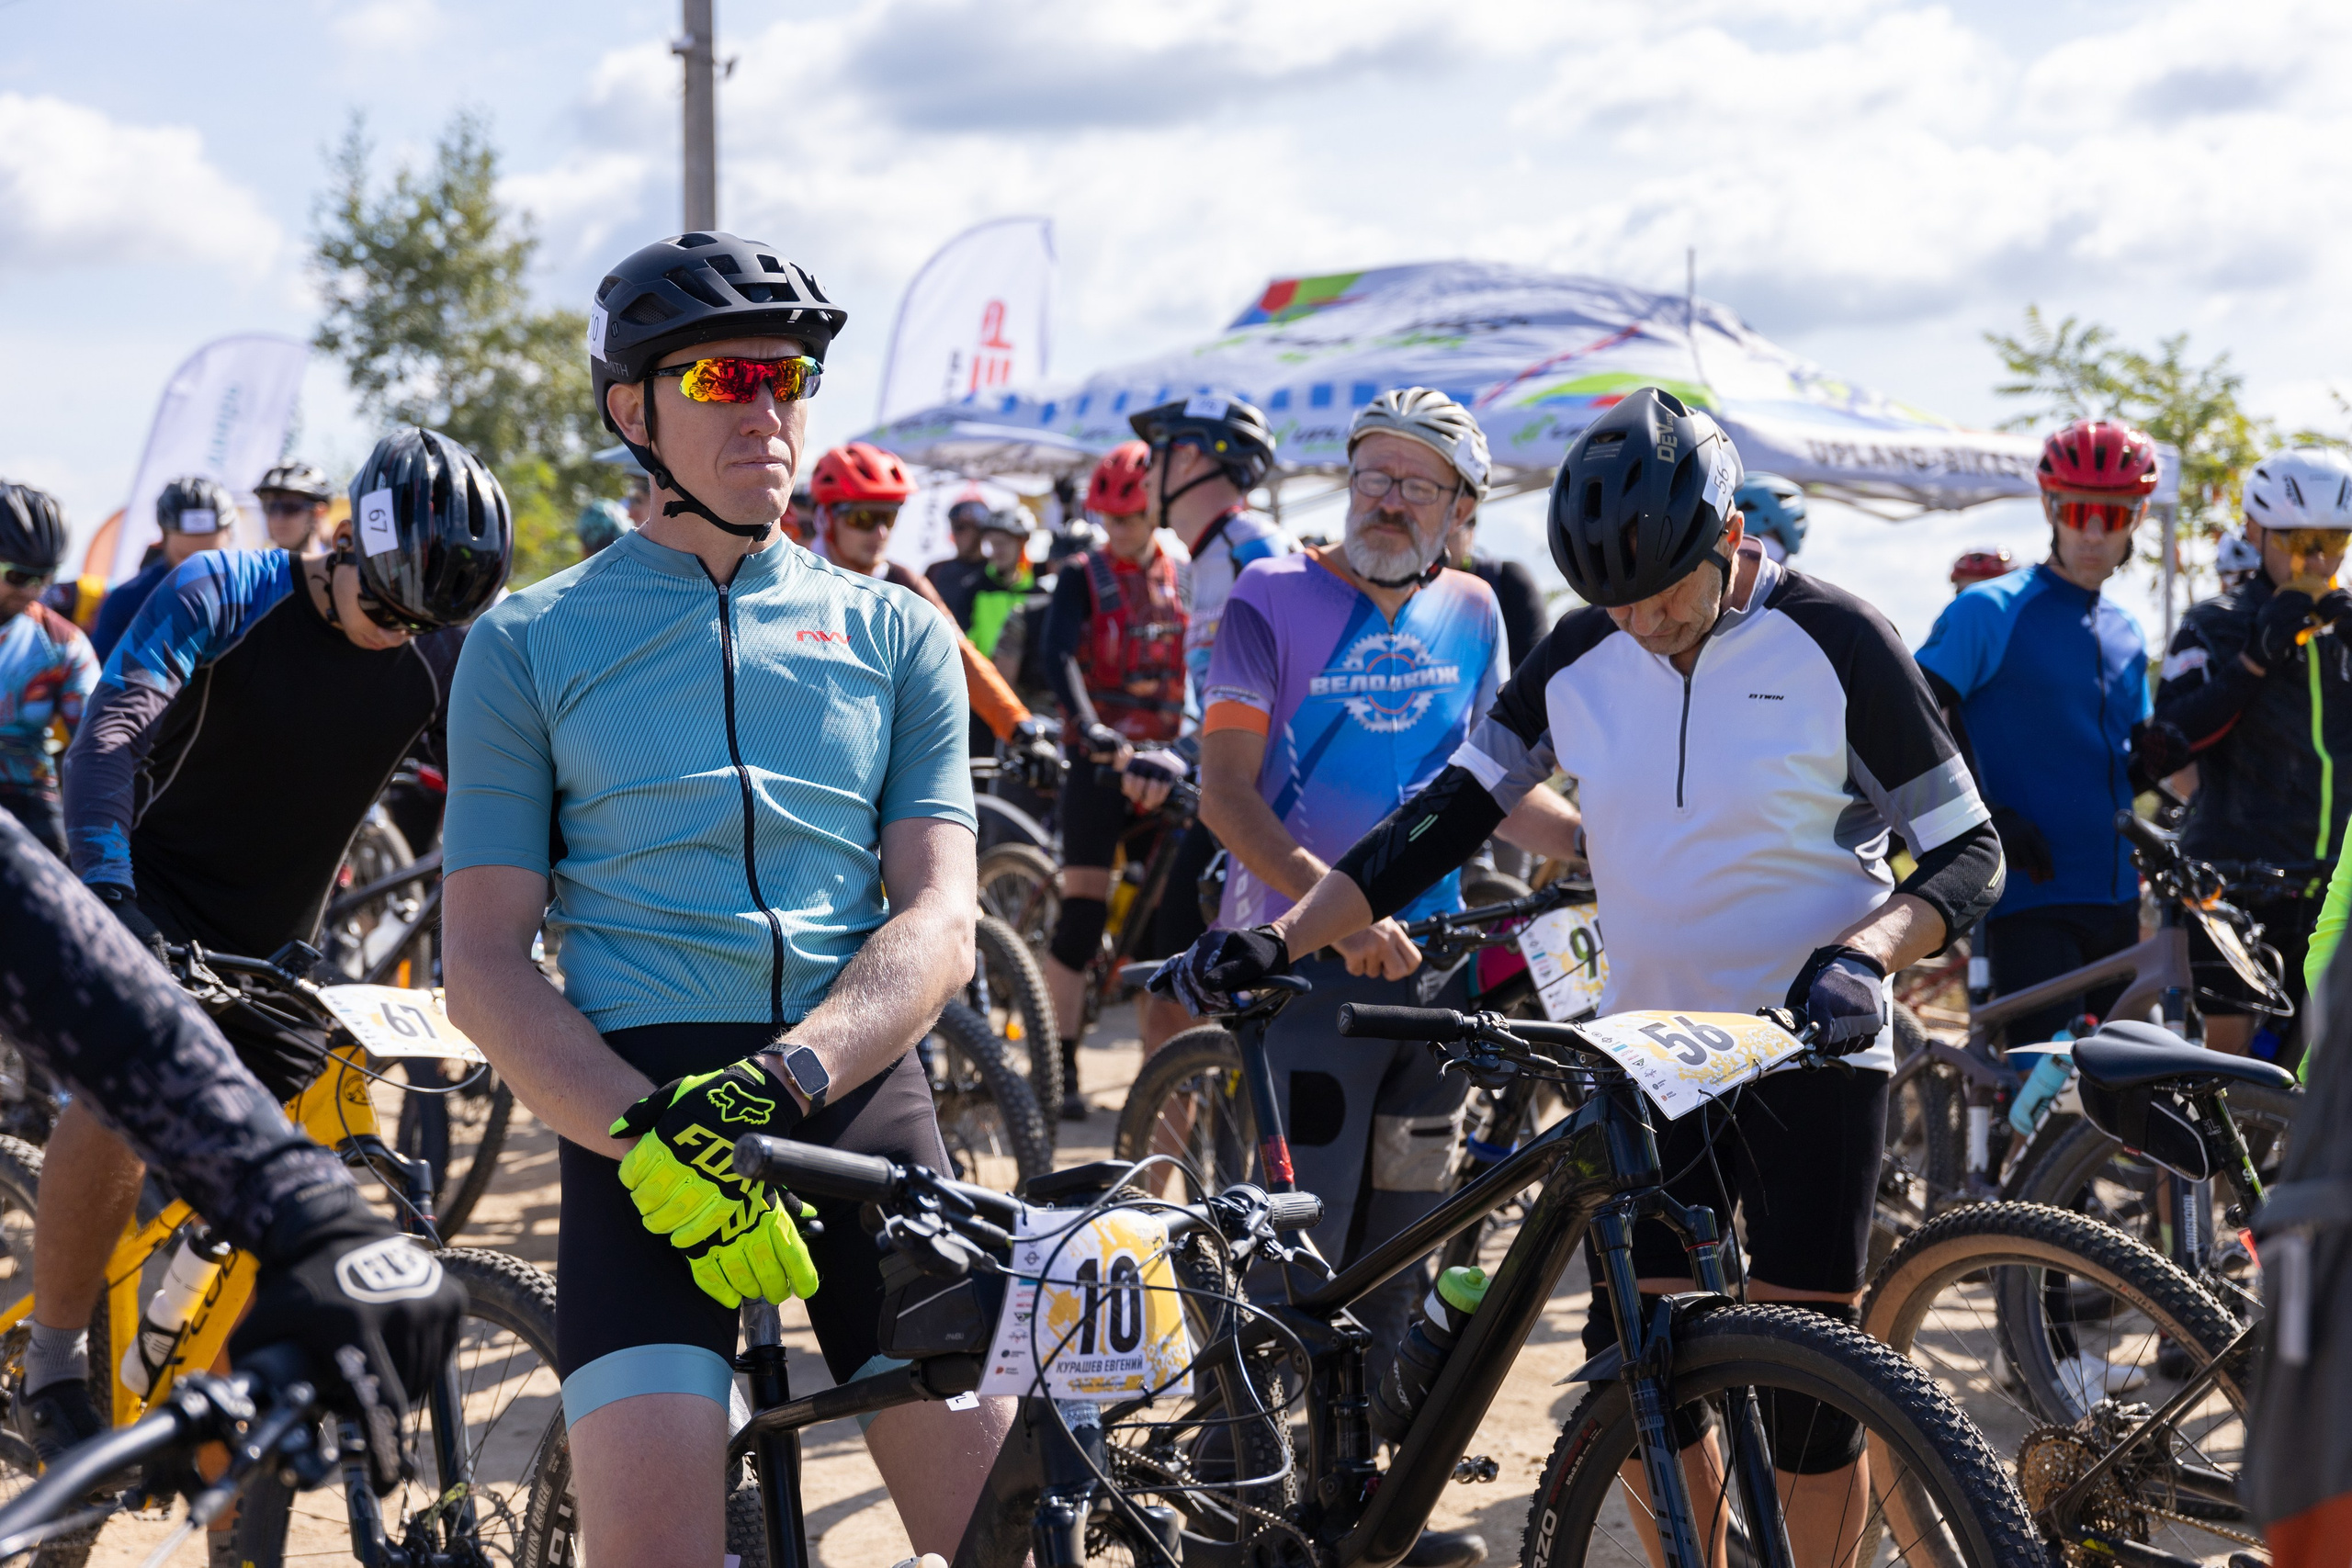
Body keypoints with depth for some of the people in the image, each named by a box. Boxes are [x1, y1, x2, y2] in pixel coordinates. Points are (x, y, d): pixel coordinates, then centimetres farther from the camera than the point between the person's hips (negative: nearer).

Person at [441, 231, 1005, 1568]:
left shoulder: (894, 633, 16)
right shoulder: (530, 644, 11)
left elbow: (940, 916, 5)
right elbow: (484, 958, 4)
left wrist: (781, 1075, -15)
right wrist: (650, 1134, -14)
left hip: (861, 1090, 2)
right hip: (632, 1090, -1)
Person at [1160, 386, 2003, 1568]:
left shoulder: (1833, 645, -11)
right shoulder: (1580, 658, 0)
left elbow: (1968, 853, -8)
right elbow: (1444, 820, 1)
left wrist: (1864, 950, -27)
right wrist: (1276, 938, -8)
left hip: (1810, 1051, -4)